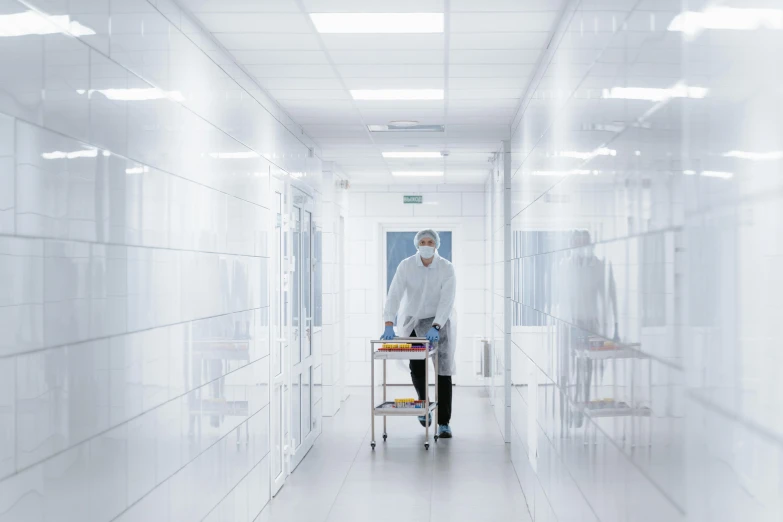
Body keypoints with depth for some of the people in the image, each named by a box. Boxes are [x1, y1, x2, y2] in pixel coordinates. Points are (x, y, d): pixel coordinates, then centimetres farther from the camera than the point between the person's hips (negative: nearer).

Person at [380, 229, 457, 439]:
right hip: (413, 321, 2)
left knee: (443, 370, -10)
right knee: (416, 369, 3)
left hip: (439, 322, -1)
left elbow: (446, 300, -25)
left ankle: (444, 423, -4)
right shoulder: (406, 266, -13)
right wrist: (389, 325, -34)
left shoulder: (446, 268, -16)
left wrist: (436, 327, -38)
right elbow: (394, 295, -22)